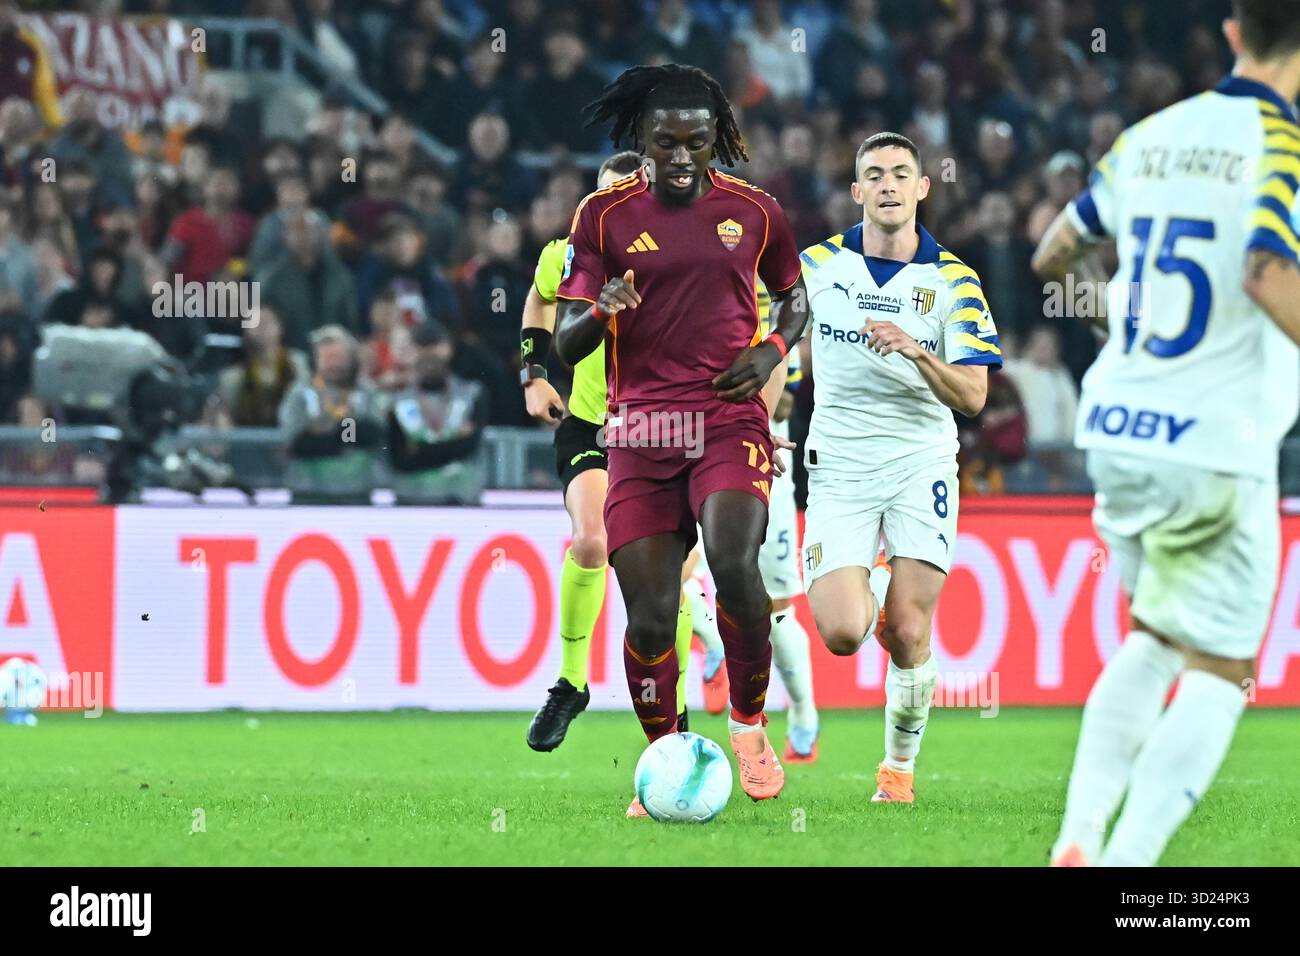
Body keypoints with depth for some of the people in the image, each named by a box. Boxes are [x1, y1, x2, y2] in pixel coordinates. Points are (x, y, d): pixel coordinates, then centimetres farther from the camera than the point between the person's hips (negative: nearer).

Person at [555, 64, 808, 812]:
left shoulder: (754, 211, 6)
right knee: (649, 611, -7)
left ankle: (750, 724, -4)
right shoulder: (605, 216, 3)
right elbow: (565, 344, 3)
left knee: (733, 561, -27)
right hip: (641, 429, 1)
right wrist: (600, 312, -20)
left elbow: (795, 296, 22)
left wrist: (772, 350, 1)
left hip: (730, 419, -1)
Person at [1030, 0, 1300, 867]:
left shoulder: (1153, 137, 10)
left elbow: (1055, 254, 19)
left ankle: (1078, 841, 13)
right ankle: (1127, 858, -9)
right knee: (1220, 675, 3)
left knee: (1151, 639, 24)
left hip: (1115, 436, 7)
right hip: (1215, 447, -6)